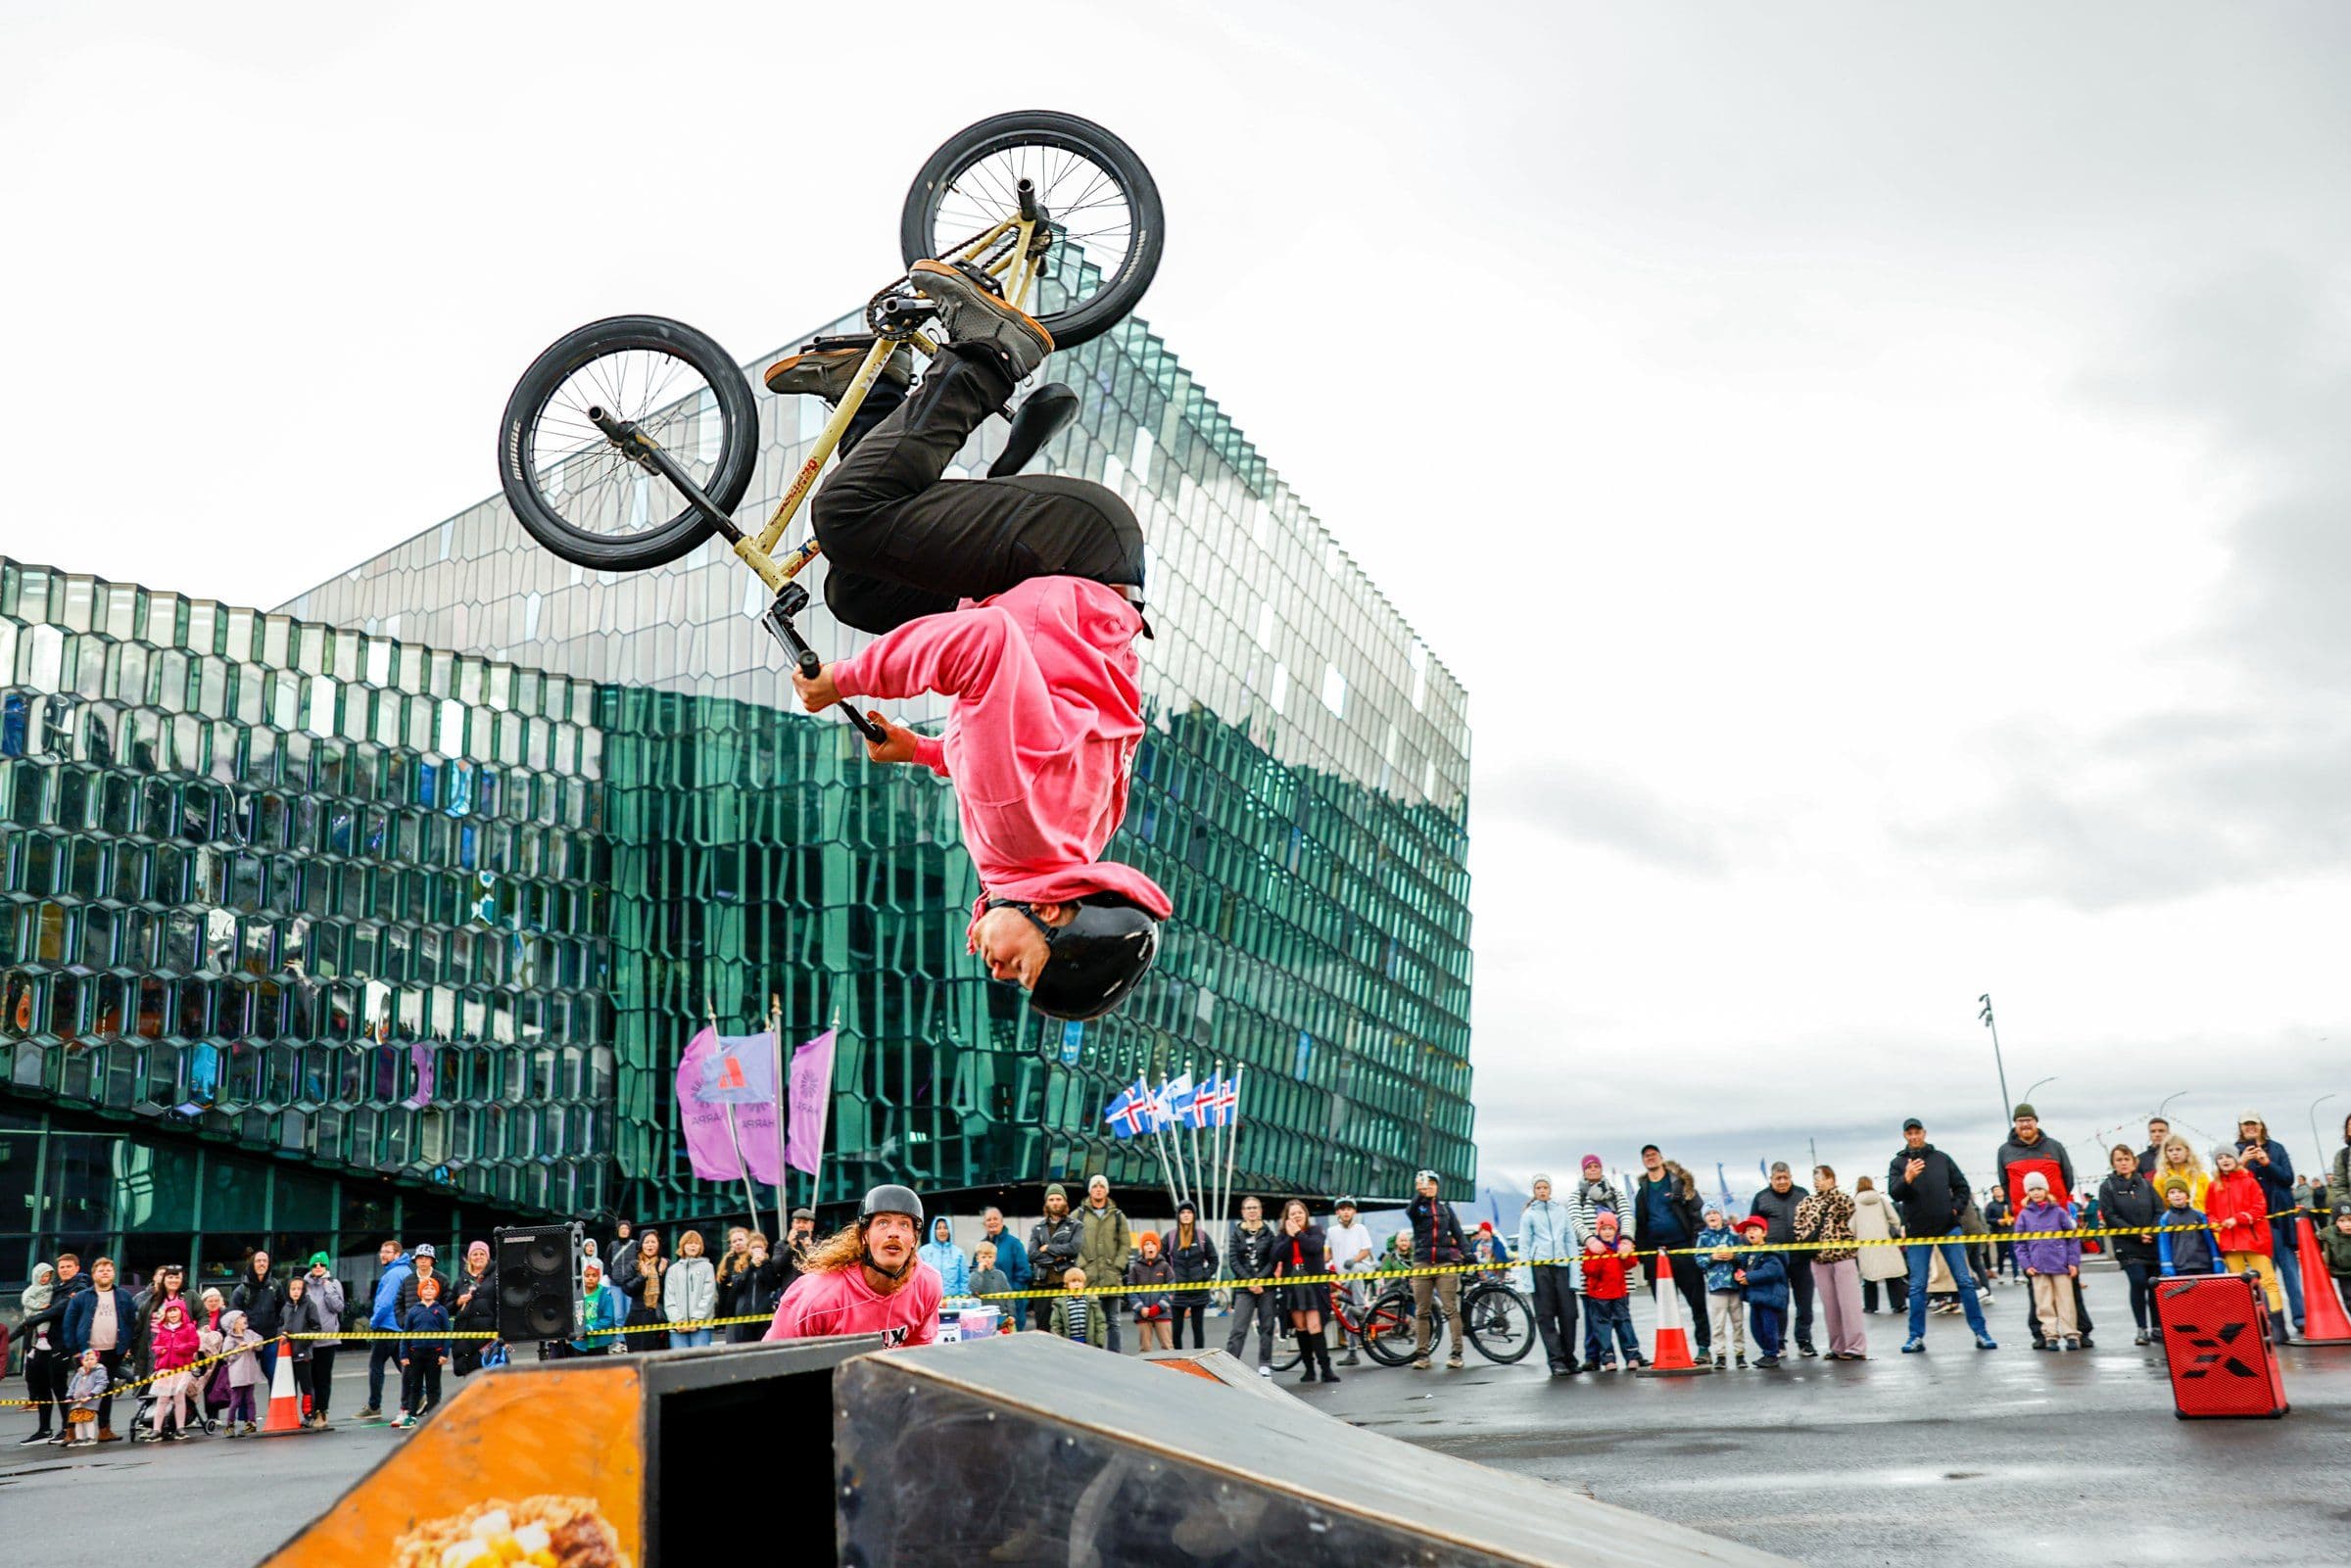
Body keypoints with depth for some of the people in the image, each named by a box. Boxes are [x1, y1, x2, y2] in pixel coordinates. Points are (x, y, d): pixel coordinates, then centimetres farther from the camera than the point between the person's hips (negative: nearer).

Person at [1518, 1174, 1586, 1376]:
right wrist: (1526, 1275, -5)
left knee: (1568, 1313, -1)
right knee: (1545, 1315, -3)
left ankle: (1569, 1358, 10)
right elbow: (1524, 1245, 4)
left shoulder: (1562, 1210, 13)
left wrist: (1575, 1271, 4)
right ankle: (1556, 1360, -1)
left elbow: (1571, 1240, 13)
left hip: (1561, 1265, 2)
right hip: (1539, 1267, -2)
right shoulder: (1529, 1214, 7)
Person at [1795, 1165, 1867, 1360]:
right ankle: (1837, 1347, 13)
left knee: (1849, 1303, -4)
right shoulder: (1806, 1203, 10)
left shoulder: (1841, 1199, 0)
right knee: (1829, 1305, 7)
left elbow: (1848, 1208, -21)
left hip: (1843, 1256, -4)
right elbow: (1799, 1227, 11)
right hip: (1819, 1260, 4)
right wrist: (1807, 1242, -6)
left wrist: (1829, 1189, -19)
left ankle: (1856, 1347, -2)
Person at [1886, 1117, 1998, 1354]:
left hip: (1948, 1227, 1)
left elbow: (1962, 1186, 14)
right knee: (1917, 1286, 0)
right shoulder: (1898, 1163, 2)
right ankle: (1917, 1336, 6)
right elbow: (1894, 1194, -13)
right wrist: (1907, 1179, -32)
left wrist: (1956, 1208, -2)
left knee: (1965, 1281, 0)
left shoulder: (1941, 1158, 8)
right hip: (1918, 1232, -1)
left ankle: (1980, 1332, 5)